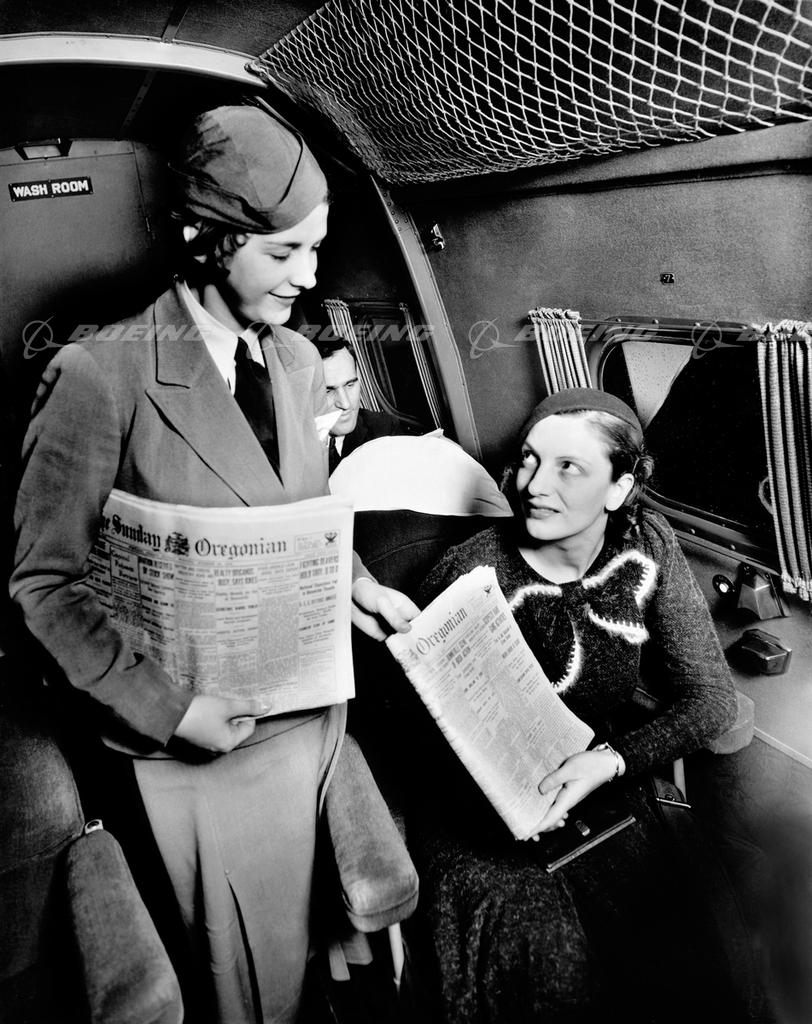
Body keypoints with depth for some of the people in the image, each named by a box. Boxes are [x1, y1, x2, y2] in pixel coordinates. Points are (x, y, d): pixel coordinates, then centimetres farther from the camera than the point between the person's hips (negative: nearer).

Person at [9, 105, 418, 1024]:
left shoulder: (297, 360, 1)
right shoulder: (103, 378, -19)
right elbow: (46, 583, -12)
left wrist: (354, 582, -3)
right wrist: (164, 706, -17)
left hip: (315, 704, 6)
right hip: (208, 742, -5)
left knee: (305, 941, 24)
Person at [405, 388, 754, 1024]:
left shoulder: (649, 547, -9)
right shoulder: (471, 575, -20)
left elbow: (711, 697, -7)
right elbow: (421, 720, -9)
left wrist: (610, 759, -22)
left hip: (603, 787, 3)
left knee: (684, 966, -12)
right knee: (552, 970, -20)